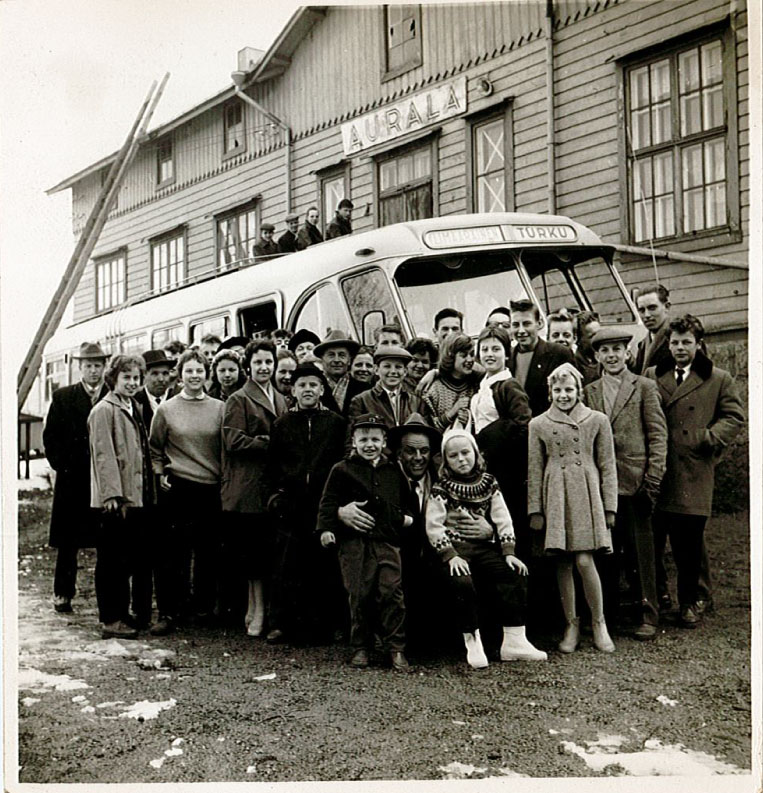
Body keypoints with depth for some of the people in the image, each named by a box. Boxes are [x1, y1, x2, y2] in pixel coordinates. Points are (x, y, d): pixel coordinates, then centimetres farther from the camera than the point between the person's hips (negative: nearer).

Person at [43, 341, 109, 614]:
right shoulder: (63, 397, 6)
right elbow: (51, 437, 6)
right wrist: (61, 465, -2)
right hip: (72, 480, 1)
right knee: (67, 542, 7)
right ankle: (62, 593, 17)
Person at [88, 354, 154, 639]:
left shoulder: (133, 409, 19)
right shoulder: (103, 411, -8)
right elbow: (103, 455, -15)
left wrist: (148, 492, 16)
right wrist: (112, 495, -21)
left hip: (136, 496, 9)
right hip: (116, 498, -8)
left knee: (137, 559, 11)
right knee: (112, 561, -2)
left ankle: (123, 613, 21)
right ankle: (111, 620, 4)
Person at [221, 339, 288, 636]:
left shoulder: (281, 400, 19)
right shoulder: (238, 400, -2)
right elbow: (233, 441, -12)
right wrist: (270, 445, -14)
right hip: (249, 487, -6)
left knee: (266, 553, 7)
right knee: (255, 553, -5)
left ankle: (256, 609, 16)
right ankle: (258, 612, 2)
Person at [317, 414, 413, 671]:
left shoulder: (394, 471, 16)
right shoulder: (342, 470, 6)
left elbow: (404, 501, 28)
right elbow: (328, 502, 3)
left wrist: (407, 517, 11)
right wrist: (325, 527, -8)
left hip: (388, 542, 2)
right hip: (354, 542, -2)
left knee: (392, 592, -8)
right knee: (359, 595, -2)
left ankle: (396, 649, 1)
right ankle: (360, 648, 12)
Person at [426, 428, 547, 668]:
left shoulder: (488, 483, 11)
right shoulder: (442, 488, 1)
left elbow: (503, 519, 8)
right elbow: (433, 526, -7)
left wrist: (509, 553, -4)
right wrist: (450, 556, -18)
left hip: (484, 547, 4)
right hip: (454, 548, -4)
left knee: (516, 574, -18)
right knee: (461, 582, -33)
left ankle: (514, 641, -12)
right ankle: (473, 643, -19)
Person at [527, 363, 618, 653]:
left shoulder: (597, 420, 5)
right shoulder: (538, 425, 6)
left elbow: (607, 466, 6)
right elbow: (534, 471, 7)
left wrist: (609, 506, 2)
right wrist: (535, 510, 3)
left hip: (587, 497, -1)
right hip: (556, 498, 1)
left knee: (584, 561, -10)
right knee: (563, 563, 4)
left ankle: (599, 623, 9)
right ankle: (571, 625, 16)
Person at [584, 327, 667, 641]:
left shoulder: (644, 387, 3)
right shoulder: (589, 392, 12)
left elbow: (658, 435, 0)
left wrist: (653, 480, -7)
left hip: (634, 481, -3)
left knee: (640, 550, 1)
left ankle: (648, 615, 10)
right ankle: (607, 613, 19)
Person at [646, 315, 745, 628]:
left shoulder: (719, 380, 8)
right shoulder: (651, 376, 12)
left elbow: (734, 417, 5)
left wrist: (708, 439, -9)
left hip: (694, 476, -1)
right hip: (656, 474, 2)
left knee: (688, 544, 4)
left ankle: (689, 603, 19)